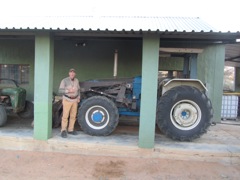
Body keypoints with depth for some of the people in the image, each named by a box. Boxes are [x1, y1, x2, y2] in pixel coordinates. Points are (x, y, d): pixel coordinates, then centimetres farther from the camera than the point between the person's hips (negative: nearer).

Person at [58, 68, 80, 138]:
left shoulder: (76, 81, 5)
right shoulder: (64, 80, -10)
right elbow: (60, 91, -13)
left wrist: (78, 98, 0)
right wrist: (68, 91, -26)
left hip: (74, 100, 5)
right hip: (67, 100, -5)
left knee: (73, 116, 7)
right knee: (65, 116, -7)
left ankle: (70, 130, 17)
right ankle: (63, 131, 1)